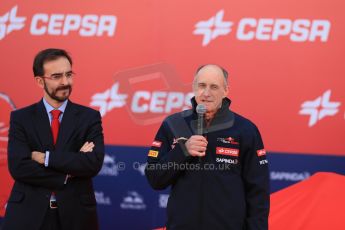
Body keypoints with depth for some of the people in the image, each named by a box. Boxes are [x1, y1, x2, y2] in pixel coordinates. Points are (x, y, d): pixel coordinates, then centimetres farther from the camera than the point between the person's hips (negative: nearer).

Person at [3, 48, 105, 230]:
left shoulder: (89, 117, 2)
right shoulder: (20, 118, 2)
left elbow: (94, 163, -12)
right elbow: (18, 167, -11)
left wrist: (46, 157, -15)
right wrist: (68, 175, -15)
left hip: (75, 215, 1)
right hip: (28, 215, -1)